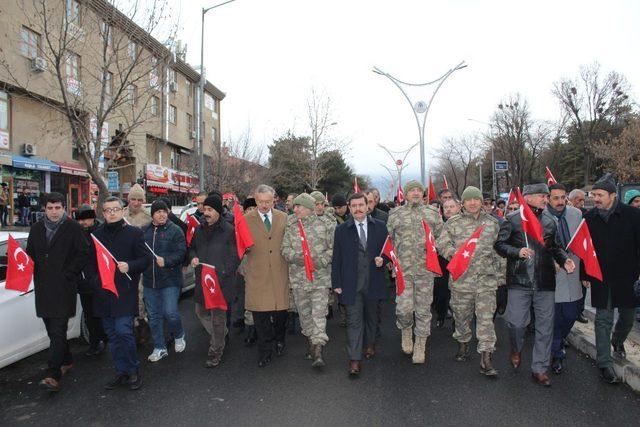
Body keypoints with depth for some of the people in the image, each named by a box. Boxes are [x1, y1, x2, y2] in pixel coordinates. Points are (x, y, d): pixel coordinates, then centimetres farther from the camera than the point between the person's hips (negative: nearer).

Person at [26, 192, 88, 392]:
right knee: (52, 329, 15)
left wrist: (67, 274, -10)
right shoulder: (36, 228, 11)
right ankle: (66, 361, 32)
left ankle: (53, 376, -9)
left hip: (64, 287, -6)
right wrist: (34, 272, 0)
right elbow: (30, 253, 18)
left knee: (58, 331, -9)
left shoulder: (73, 228, -5)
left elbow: (83, 254, -6)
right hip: (43, 287, 6)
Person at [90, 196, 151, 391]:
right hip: (103, 292, 5)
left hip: (125, 292, -5)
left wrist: (129, 266, -20)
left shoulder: (134, 233, -2)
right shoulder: (97, 234, 11)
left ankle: (134, 371, 8)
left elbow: (146, 259, -3)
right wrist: (95, 280, 7)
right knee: (112, 335, 11)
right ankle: (121, 372, 24)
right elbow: (91, 260, 20)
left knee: (123, 331, -12)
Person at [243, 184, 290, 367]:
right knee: (260, 314, 2)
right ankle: (265, 351, 18)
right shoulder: (246, 220, 1)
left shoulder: (283, 218, 7)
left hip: (279, 272, 1)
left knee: (280, 310, 9)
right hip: (257, 274, -1)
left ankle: (279, 340, 36)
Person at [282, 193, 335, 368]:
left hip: (320, 276, -4)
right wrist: (299, 257, -15)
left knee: (319, 313, -8)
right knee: (304, 314, 14)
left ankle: (318, 353, -7)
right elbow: (285, 250, 2)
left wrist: (321, 260, -14)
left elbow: (333, 247, -3)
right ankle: (311, 345, 30)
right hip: (298, 278, 4)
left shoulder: (324, 224, -3)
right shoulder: (290, 228, 7)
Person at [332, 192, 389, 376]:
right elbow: (336, 259, 1)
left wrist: (383, 259, -12)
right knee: (354, 321, -3)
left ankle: (370, 343, 43)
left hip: (373, 282, 2)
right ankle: (354, 359, 1)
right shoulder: (341, 230, 0)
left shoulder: (380, 227, 3)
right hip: (351, 283, -2)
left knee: (371, 316, 20)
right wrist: (336, 283, -1)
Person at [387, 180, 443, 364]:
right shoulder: (395, 214, 6)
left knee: (423, 309, 6)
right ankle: (406, 329, 28)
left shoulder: (433, 213, 8)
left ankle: (420, 347, 20)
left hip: (426, 268, 1)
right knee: (404, 308, -6)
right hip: (403, 269, -1)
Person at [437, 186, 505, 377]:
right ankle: (463, 343, 36)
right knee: (461, 315, 13)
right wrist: (456, 253, -20)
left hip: (487, 278, 0)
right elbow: (442, 244, -1)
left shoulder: (493, 223, 8)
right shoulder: (453, 223, 3)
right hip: (461, 277, 0)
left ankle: (486, 359, 0)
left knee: (486, 318, -4)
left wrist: (501, 275, 11)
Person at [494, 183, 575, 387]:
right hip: (519, 280, -3)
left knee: (545, 326, 6)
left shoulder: (550, 221, 11)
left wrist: (564, 260, -3)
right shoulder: (512, 219, -1)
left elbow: (556, 247, 16)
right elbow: (499, 244, -2)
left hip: (545, 281, 4)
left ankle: (539, 368, 19)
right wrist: (517, 251, -18)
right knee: (516, 322, 0)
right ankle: (516, 349, 33)